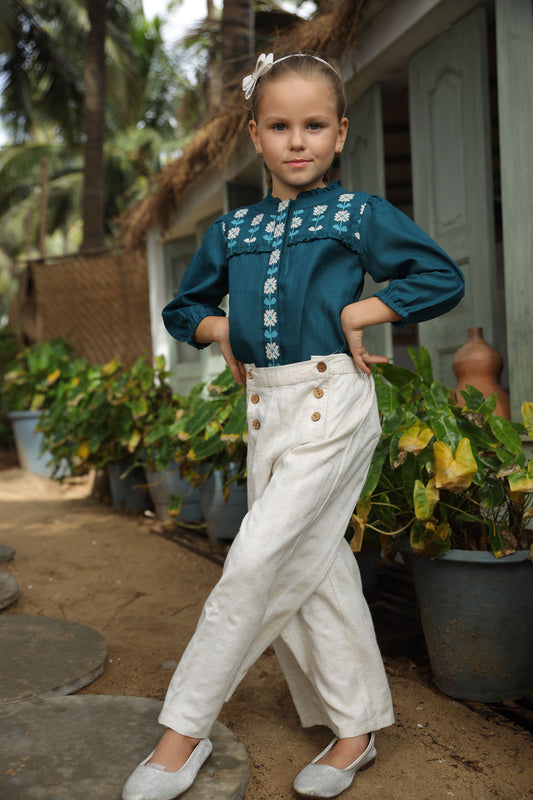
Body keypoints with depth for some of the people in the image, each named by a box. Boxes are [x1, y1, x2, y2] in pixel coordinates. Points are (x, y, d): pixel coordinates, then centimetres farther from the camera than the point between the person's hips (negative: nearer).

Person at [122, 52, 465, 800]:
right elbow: (183, 308, 23)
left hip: (333, 405, -5)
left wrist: (360, 310, -9)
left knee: (258, 560, -10)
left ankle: (186, 728, 4)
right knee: (314, 571, 9)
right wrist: (220, 328, 2)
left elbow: (444, 277, 0)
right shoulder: (231, 230, 12)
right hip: (265, 409, 6)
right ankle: (356, 728, 24)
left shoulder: (360, 215, -1)